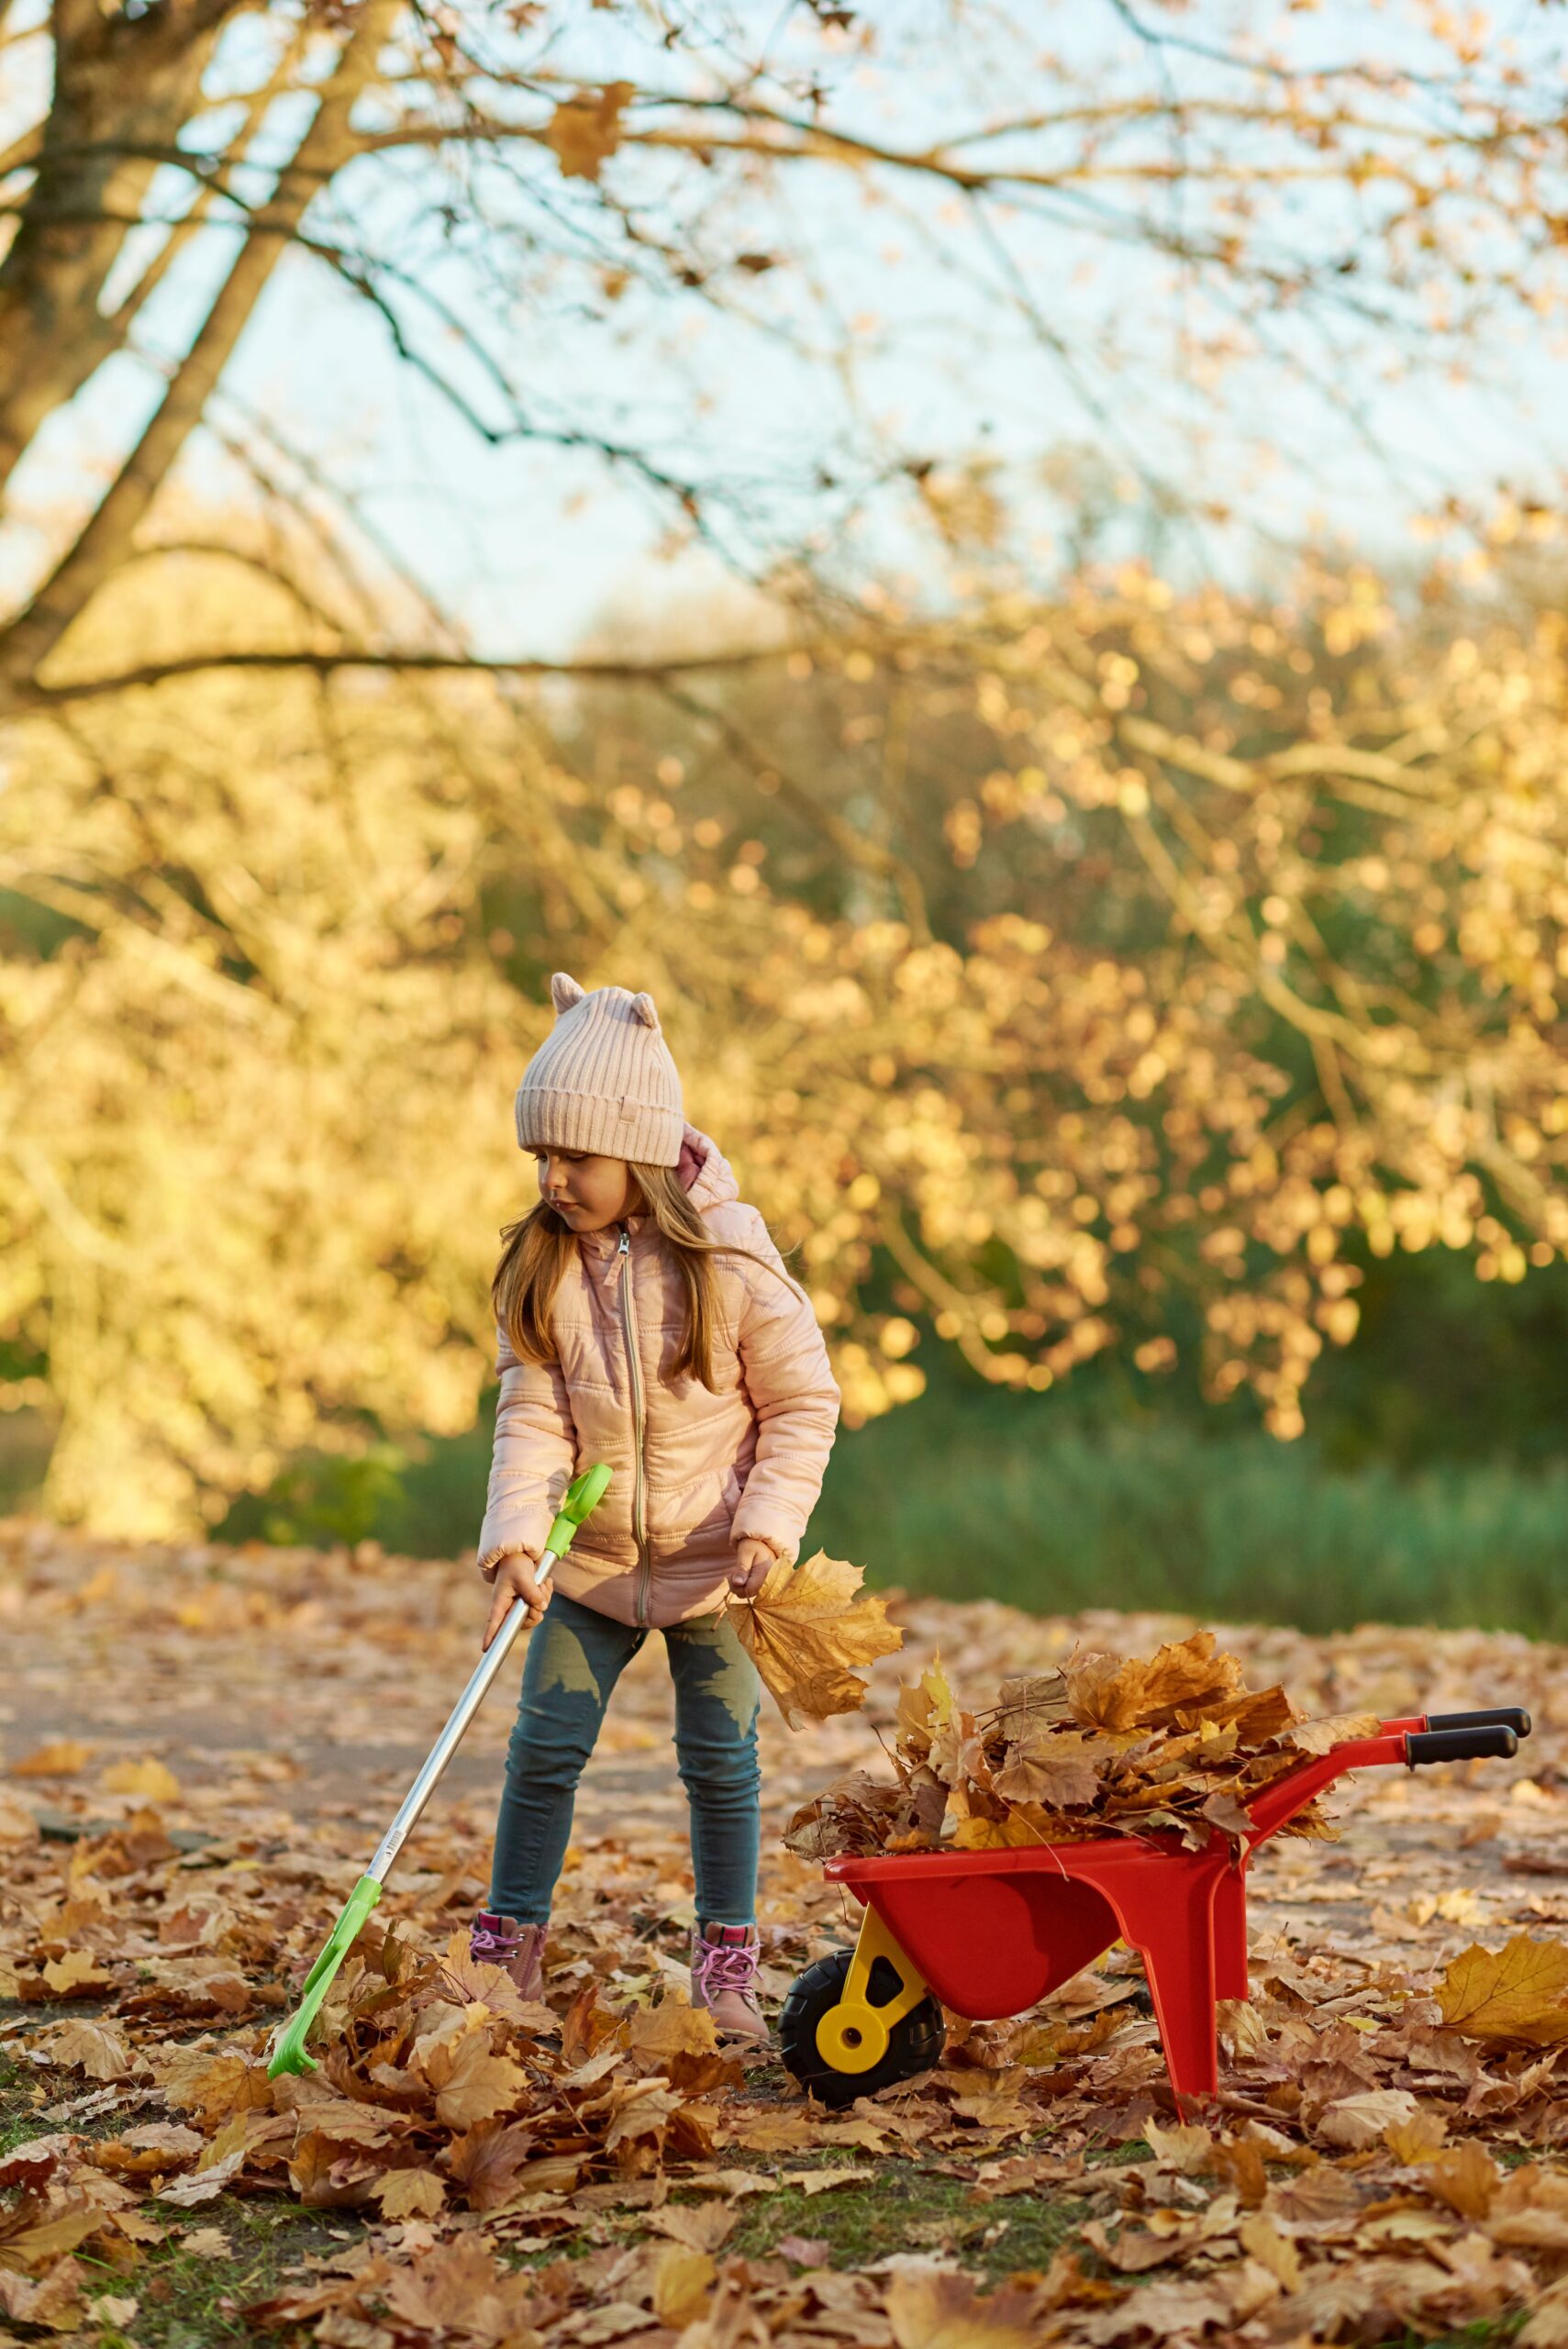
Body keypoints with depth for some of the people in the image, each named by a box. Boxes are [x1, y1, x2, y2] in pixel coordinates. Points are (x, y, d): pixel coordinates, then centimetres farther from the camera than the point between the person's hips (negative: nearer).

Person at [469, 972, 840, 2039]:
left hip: (712, 1560, -2)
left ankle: (727, 1964, 17)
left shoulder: (729, 1258, -15)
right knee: (546, 1745, 1)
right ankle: (509, 1947, 14)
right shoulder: (541, 1267, -7)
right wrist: (517, 1538, -22)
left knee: (720, 1758, 4)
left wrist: (767, 1526, -15)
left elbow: (803, 1401, -7)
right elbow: (533, 1414, -9)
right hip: (593, 1556, 2)